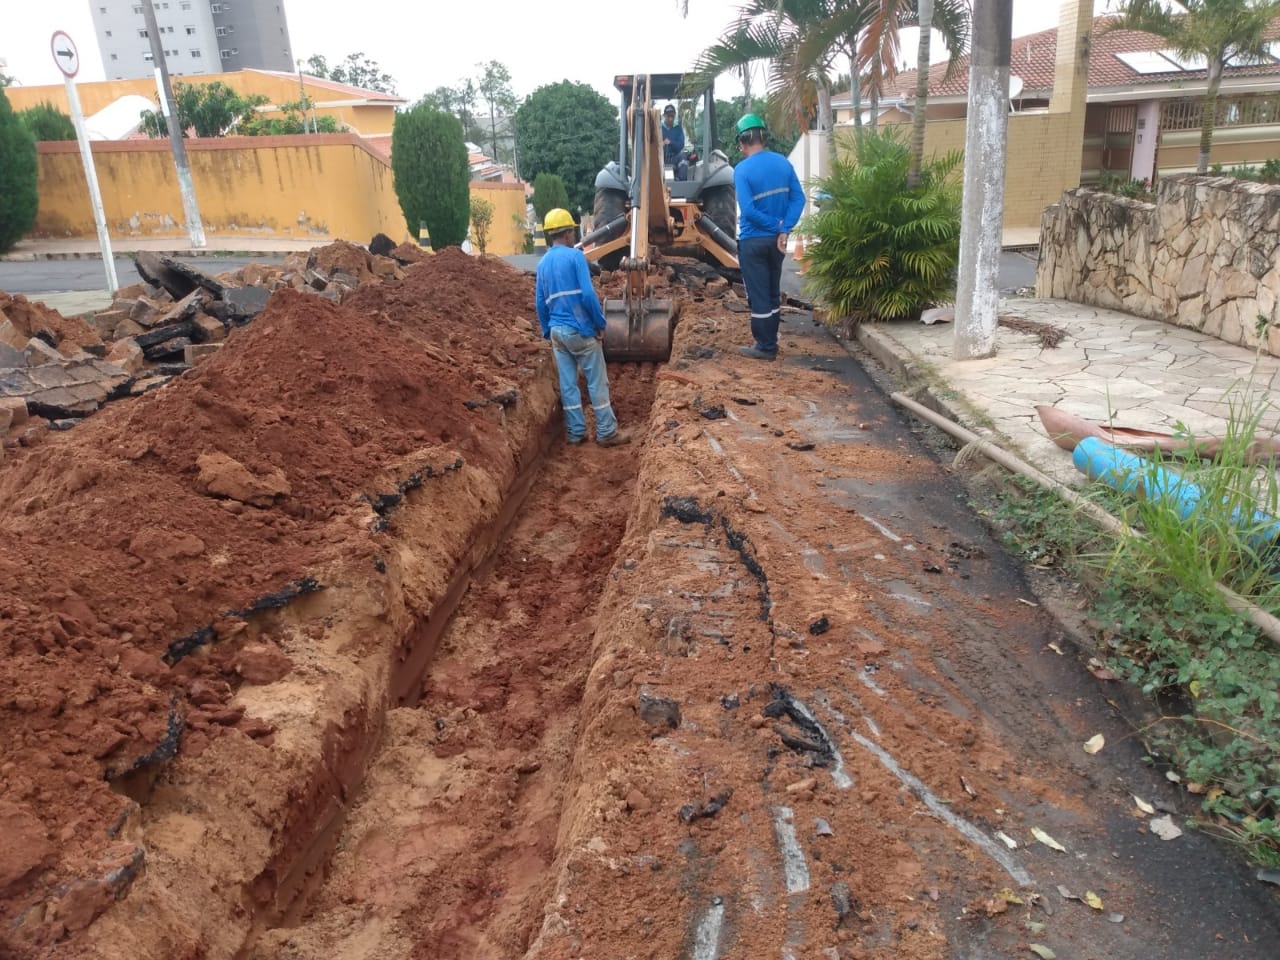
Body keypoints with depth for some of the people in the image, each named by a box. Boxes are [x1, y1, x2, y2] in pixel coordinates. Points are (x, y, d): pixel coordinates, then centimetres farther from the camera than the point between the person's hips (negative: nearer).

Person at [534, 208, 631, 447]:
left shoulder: (543, 263, 10)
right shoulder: (575, 255, -10)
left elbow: (540, 303, 12)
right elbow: (588, 294, -17)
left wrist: (548, 332, 20)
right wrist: (600, 323, -8)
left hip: (557, 331, 6)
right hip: (580, 329, -6)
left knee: (567, 383, 9)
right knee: (597, 381, 2)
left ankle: (576, 432, 15)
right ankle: (607, 432, 6)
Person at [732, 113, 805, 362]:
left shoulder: (742, 170, -15)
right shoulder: (783, 162, 3)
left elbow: (748, 210, -22)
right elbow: (798, 198, -3)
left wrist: (775, 226, -11)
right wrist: (784, 229, -10)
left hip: (753, 241, -6)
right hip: (776, 239, 6)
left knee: (758, 296, 2)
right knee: (773, 292, 17)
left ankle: (765, 347, 8)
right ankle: (770, 342, 25)